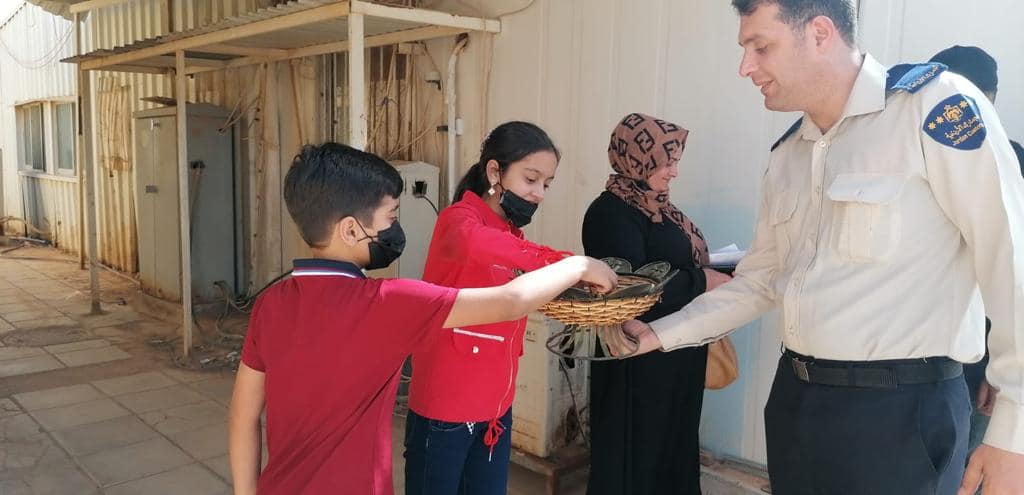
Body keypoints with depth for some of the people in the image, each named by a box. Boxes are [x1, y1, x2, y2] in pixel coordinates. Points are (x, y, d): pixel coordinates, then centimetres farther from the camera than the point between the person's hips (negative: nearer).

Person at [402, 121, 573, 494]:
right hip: (445, 408, -7)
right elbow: (471, 242, -40)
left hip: (497, 405, 7)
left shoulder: (512, 234, 9)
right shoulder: (459, 217, -16)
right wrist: (567, 263, -39)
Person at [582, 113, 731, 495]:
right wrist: (703, 281, -19)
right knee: (635, 455, 6)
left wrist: (715, 274, -3)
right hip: (639, 363, -9)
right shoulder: (611, 213, -17)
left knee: (673, 446, 20)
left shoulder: (654, 206, 10)